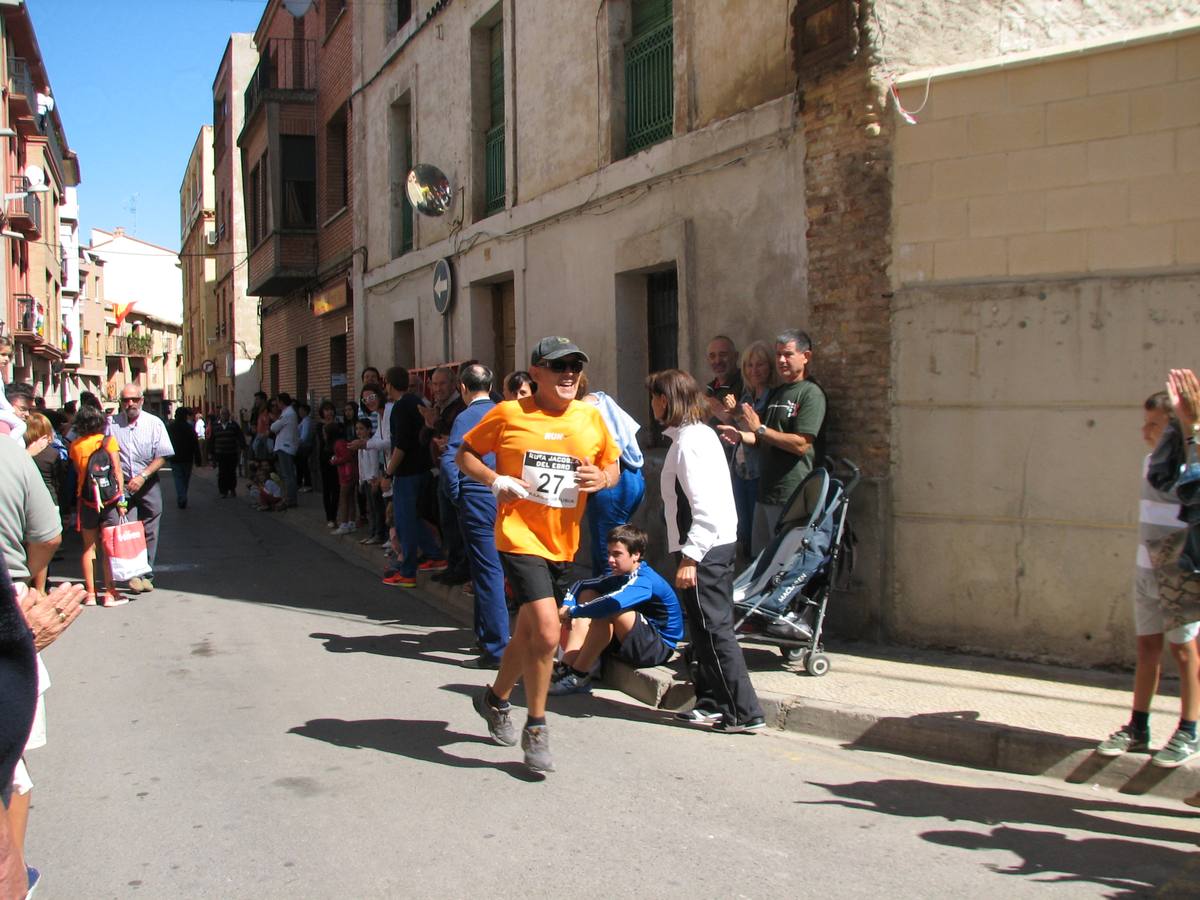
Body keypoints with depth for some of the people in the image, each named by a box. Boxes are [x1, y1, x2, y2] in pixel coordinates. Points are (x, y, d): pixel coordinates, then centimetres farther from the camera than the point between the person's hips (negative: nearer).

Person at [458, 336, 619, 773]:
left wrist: (603, 478, -9)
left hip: (563, 541, 5)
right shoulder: (508, 414, -6)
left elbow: (613, 465, 15)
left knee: (528, 630, 19)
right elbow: (465, 453, 5)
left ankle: (496, 699, 45)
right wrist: (495, 480, -13)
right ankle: (536, 728, 2)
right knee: (546, 630, -18)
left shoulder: (592, 417, 4)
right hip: (520, 536, -5)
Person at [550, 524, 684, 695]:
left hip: (659, 647, -9)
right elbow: (580, 585, 9)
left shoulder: (644, 582, -24)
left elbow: (613, 603, -43)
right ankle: (566, 667, -15)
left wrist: (572, 611, -33)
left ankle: (578, 677, -21)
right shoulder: (618, 576, 4)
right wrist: (566, 606, -13)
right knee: (588, 594, 0)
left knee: (611, 612, -32)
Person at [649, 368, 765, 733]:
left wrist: (689, 557, -23)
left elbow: (704, 505, -23)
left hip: (704, 549, -10)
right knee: (706, 627, 15)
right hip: (719, 544, 10)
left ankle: (745, 713, -2)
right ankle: (712, 703, 23)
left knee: (714, 628, -6)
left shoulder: (688, 440, -16)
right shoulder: (701, 433, 15)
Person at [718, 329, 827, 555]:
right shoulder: (775, 393, 18)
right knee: (760, 556, 15)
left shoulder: (811, 393, -11)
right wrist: (741, 436, 4)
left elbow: (801, 444, -19)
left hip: (791, 494, -9)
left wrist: (759, 428, -16)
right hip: (766, 492, 9)